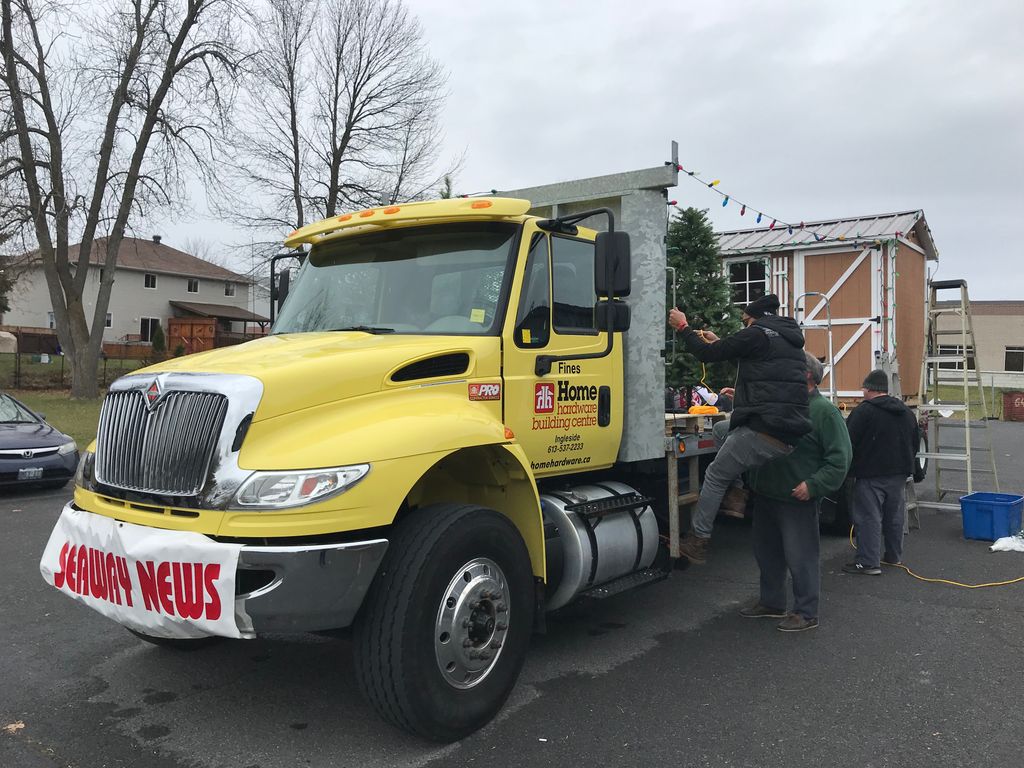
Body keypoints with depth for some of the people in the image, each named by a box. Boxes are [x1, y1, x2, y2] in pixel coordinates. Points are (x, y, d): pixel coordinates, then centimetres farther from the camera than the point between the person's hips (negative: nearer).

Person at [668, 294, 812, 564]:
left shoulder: (756, 334, -5)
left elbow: (707, 354, -3)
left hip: (764, 434, -7)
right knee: (722, 428, 28)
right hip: (792, 436, 7)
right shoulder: (790, 339, 19)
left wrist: (682, 327, 12)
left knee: (715, 477, 8)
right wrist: (719, 342, 35)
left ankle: (698, 541, 12)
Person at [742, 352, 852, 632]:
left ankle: (806, 613, 15)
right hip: (765, 494, 8)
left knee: (800, 557, 1)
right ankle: (771, 602, 33)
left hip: (798, 500, -8)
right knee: (767, 553, 18)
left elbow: (840, 458, -15)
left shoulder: (824, 411, -11)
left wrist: (813, 485, -22)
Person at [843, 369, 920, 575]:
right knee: (894, 516, 17)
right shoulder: (906, 412, 12)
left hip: (871, 475, -7)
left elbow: (849, 442, -14)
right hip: (899, 473, 7)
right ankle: (894, 556, 28)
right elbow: (916, 442, 19)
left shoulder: (863, 411, -13)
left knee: (869, 518, -5)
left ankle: (868, 562, -6)